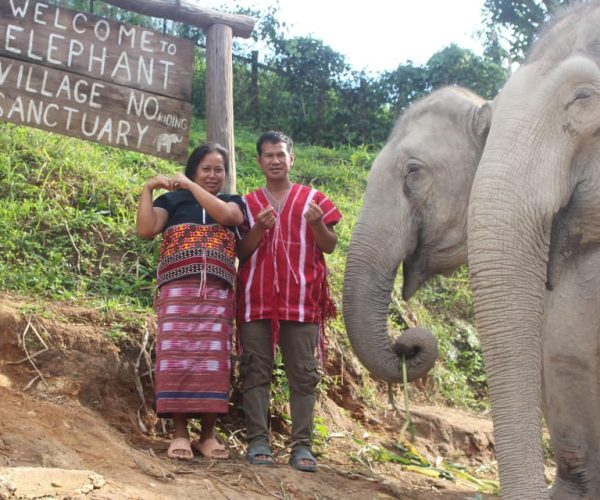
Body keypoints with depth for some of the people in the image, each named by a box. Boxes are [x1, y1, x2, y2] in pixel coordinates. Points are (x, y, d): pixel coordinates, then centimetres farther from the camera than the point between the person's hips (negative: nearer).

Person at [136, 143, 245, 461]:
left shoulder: (233, 202, 18)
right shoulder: (172, 200, 14)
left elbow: (226, 215, -7)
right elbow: (146, 230, -1)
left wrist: (190, 185, -3)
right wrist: (148, 189, -3)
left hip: (218, 293, 1)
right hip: (178, 290, -1)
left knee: (213, 358, -3)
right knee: (177, 355, -7)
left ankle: (208, 434, 3)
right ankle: (179, 433, -4)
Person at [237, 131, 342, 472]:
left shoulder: (313, 199, 13)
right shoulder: (248, 204, 16)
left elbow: (330, 247, 9)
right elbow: (240, 253, 10)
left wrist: (316, 223, -11)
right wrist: (259, 229, -8)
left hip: (301, 299, -1)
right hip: (256, 299, 1)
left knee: (303, 373, -3)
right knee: (256, 370, -2)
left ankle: (302, 445, -1)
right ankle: (258, 442, 1)